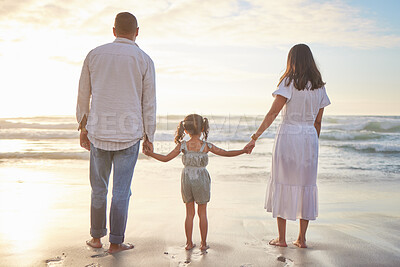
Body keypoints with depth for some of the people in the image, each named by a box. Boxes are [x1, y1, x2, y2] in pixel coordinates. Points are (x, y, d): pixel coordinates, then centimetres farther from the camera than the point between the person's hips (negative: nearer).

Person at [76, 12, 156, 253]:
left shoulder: (94, 55, 3)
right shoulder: (144, 60, -3)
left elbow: (83, 96, 7)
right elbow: (149, 104, -3)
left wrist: (83, 129, 17)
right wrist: (149, 137, 6)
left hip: (99, 133, 2)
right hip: (129, 135, -2)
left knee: (98, 188, 17)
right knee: (121, 191, 6)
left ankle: (96, 237, 28)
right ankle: (116, 242, 15)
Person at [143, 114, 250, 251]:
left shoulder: (183, 146, -6)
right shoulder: (206, 146, -8)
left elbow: (166, 158, -5)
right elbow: (226, 153, -4)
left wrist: (150, 153, 6)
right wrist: (243, 151, 5)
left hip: (187, 179, 1)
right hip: (201, 180, -1)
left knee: (189, 213, 13)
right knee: (202, 213, 10)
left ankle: (189, 242, 18)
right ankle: (203, 243, 17)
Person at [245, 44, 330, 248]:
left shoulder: (289, 82, -7)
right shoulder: (319, 86, 9)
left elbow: (273, 113, -13)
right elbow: (318, 121, 12)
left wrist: (255, 136, -11)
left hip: (288, 136, -5)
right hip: (309, 138, 5)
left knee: (282, 185, 5)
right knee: (306, 185, 10)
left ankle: (282, 238, 11)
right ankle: (301, 239, 16)